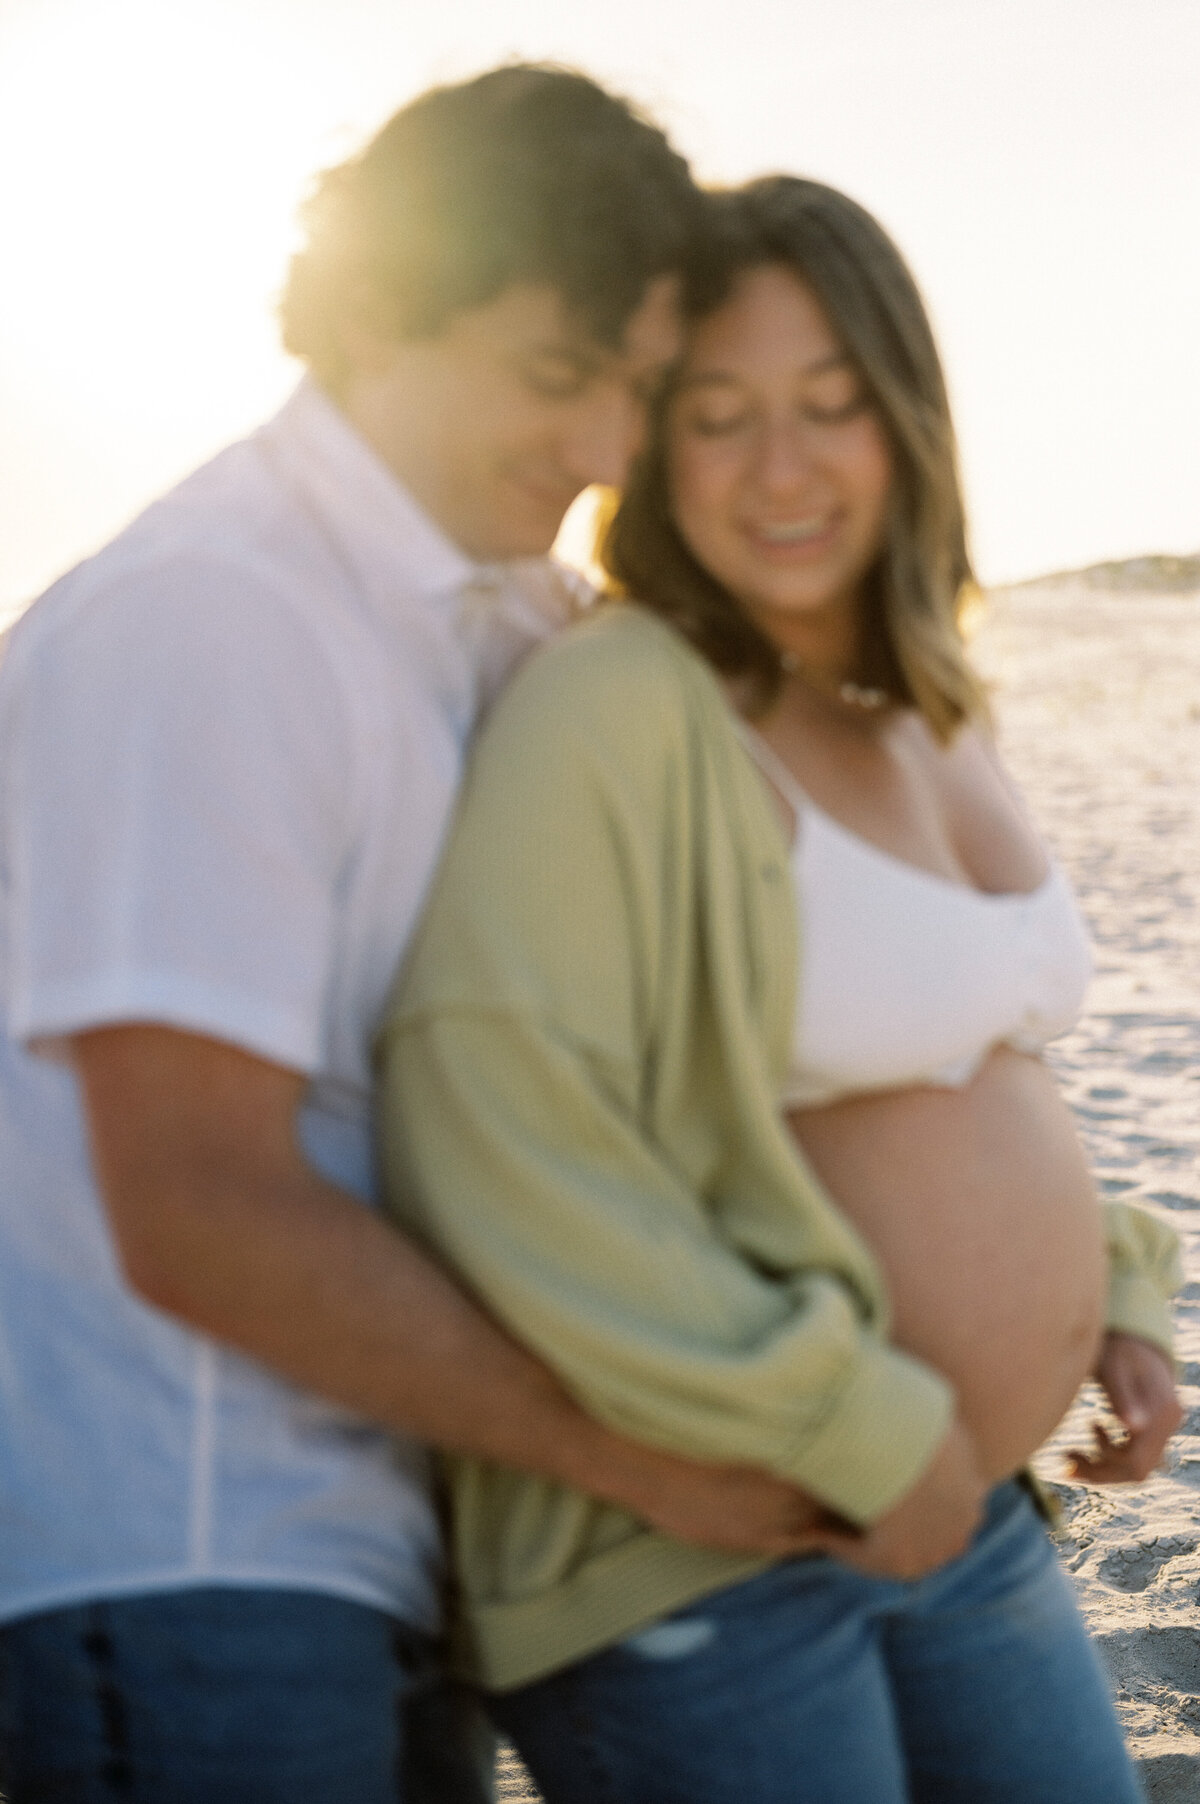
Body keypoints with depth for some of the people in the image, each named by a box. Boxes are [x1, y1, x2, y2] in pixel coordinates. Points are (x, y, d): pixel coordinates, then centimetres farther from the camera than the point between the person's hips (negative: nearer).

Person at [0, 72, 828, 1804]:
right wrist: (631, 1450, -15)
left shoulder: (514, 617, 10)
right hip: (176, 1580, -9)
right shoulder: (201, 619, -18)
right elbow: (199, 1218, -24)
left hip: (367, 1553, 9)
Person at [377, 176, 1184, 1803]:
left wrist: (1112, 1298, 7)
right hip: (682, 1561, -8)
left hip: (956, 1518, 8)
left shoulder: (928, 720, 7)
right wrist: (857, 1432, -22)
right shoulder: (619, 707, -18)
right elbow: (493, 1142, -28)